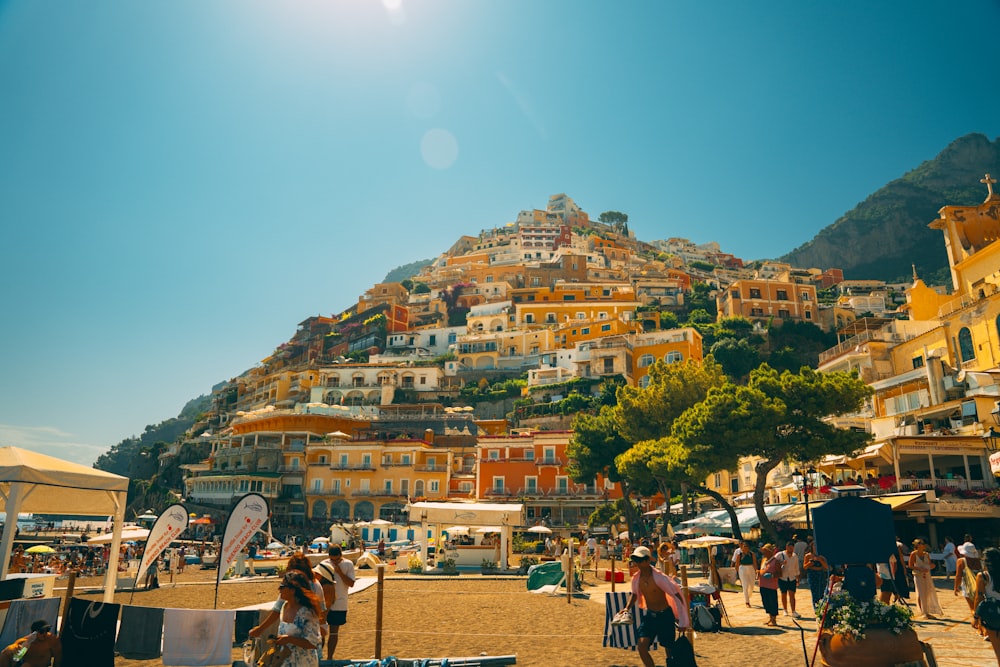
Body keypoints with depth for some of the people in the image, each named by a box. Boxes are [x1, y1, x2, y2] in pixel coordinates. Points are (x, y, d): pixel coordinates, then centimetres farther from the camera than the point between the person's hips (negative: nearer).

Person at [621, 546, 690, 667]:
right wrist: (627, 609, -1)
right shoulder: (636, 578, -5)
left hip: (665, 616, -5)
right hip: (650, 616, 5)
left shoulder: (659, 577, -24)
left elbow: (677, 595, -21)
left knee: (669, 650, 4)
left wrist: (683, 621, -19)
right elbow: (634, 594, 15)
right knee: (642, 646, -10)